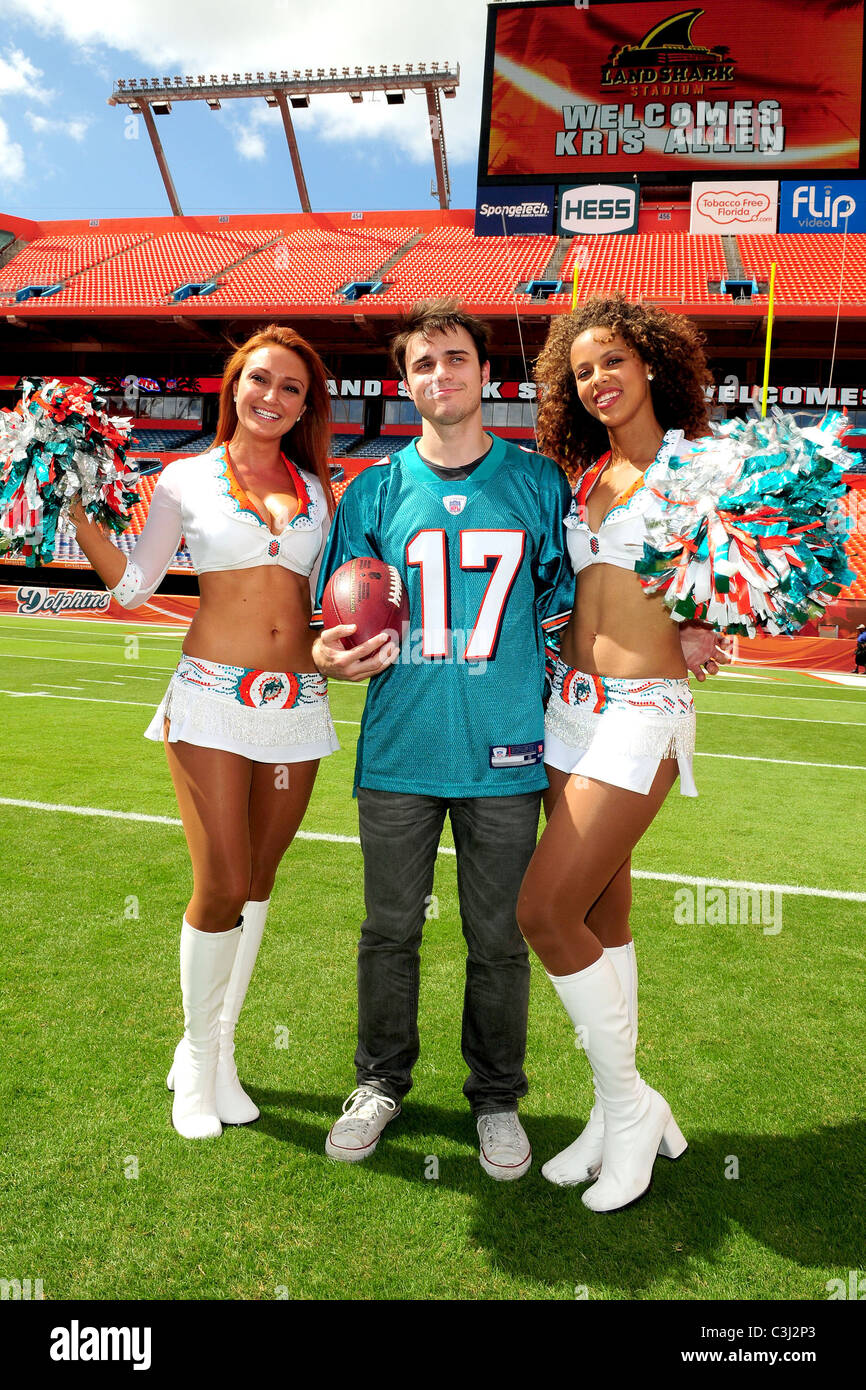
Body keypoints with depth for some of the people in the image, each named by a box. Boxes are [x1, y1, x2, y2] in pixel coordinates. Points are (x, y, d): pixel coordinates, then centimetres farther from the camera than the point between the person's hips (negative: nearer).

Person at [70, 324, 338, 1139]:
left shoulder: (315, 489, 13)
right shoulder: (186, 480, 4)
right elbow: (131, 587, -2)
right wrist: (75, 507, -11)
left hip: (298, 702, 4)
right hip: (212, 698, -3)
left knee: (257, 884, 11)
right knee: (222, 888, -7)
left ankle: (220, 1048, 29)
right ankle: (196, 1057, 19)